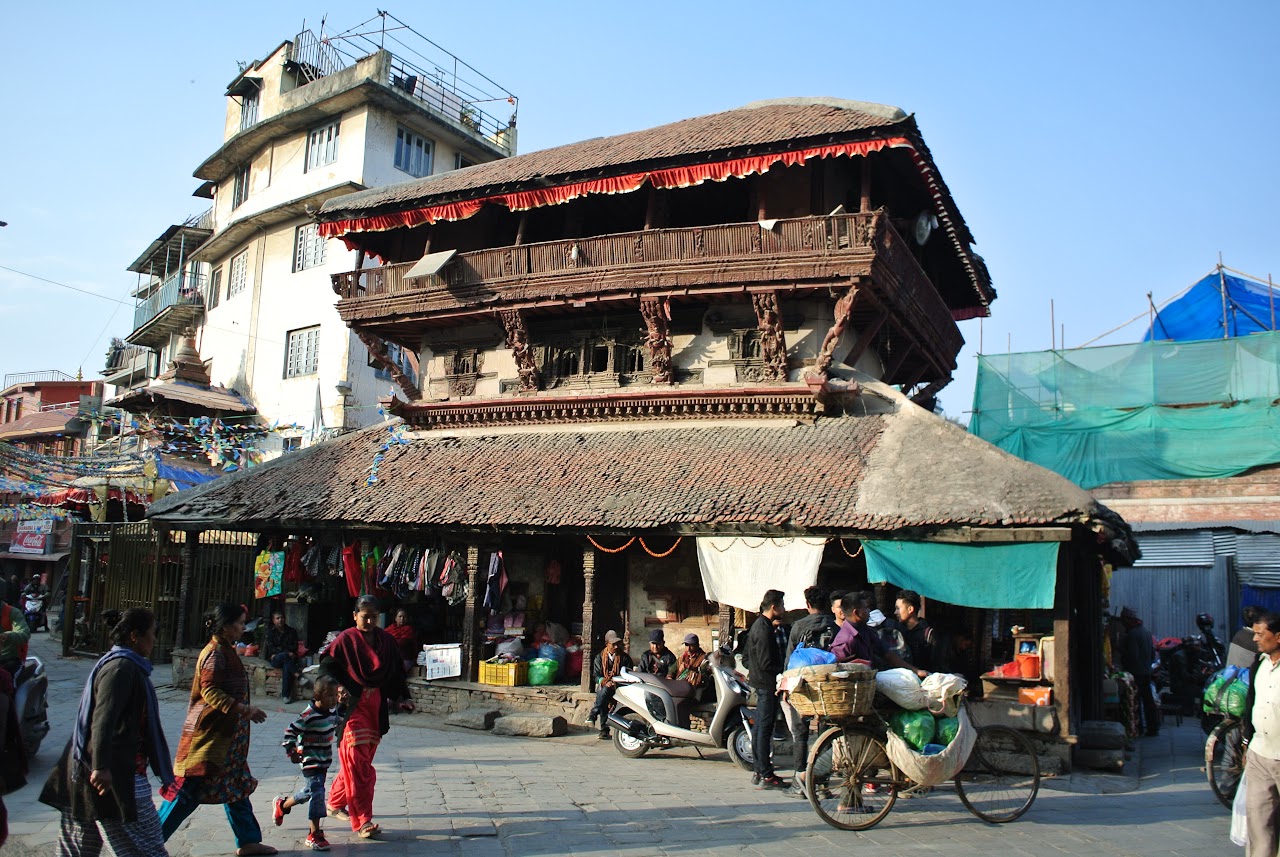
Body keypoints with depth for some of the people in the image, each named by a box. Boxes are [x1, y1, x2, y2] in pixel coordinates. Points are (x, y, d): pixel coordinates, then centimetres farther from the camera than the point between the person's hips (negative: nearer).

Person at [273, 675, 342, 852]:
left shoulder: (333, 710, 1)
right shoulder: (308, 715, -22)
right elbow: (290, 731, -16)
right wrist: (291, 751, -19)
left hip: (325, 760, 8)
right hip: (310, 759, -8)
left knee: (310, 791, 17)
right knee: (317, 792, -12)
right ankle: (314, 834, -4)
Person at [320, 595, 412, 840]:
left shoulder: (386, 640, 8)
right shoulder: (345, 640, -5)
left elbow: (396, 671, 15)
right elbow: (327, 668, -4)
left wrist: (403, 697, 8)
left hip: (376, 705, 5)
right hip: (352, 704, -5)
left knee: (359, 762, 13)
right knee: (357, 762, -9)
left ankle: (335, 802, 35)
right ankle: (362, 821, -7)